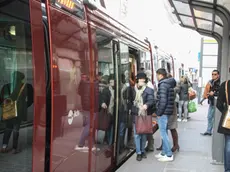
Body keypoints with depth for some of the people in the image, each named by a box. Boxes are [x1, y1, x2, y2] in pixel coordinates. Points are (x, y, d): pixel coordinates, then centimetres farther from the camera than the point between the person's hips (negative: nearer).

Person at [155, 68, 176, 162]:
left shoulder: (163, 84, -16)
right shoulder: (169, 83, 13)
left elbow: (163, 101, -22)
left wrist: (159, 113, -14)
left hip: (163, 112, -10)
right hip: (167, 112, 10)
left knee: (163, 133, -3)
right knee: (164, 132, 16)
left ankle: (169, 155, 2)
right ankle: (164, 152, 25)